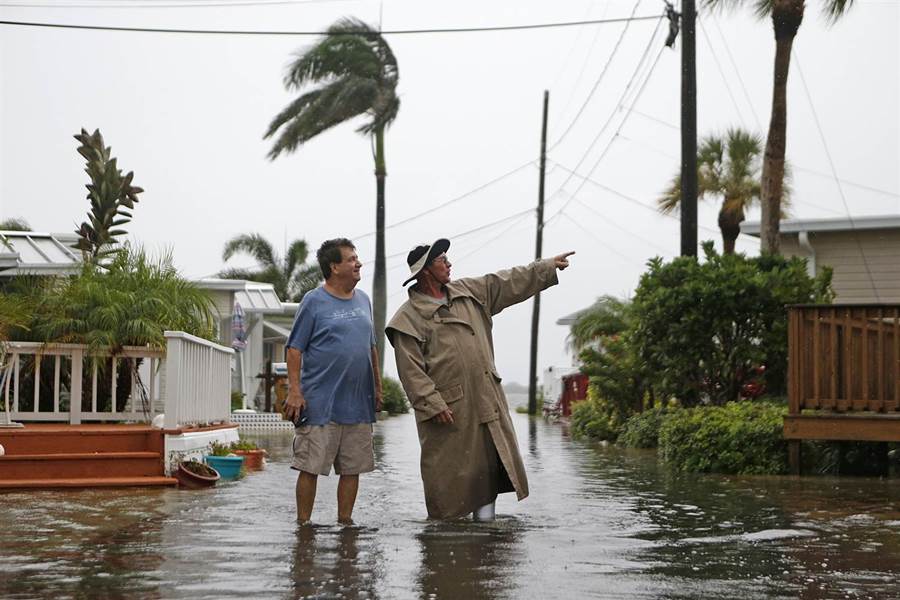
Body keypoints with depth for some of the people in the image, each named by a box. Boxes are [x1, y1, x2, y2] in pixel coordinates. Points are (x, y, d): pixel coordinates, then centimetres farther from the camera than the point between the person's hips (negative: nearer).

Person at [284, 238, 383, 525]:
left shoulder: (363, 300, 14)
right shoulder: (314, 302, -5)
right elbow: (295, 348, -6)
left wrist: (377, 387, 19)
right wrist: (294, 391, -14)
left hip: (358, 404, 6)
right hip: (320, 404, -6)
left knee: (353, 467, 8)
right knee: (310, 466, -3)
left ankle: (345, 521, 17)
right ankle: (303, 523, 6)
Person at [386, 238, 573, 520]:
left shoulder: (468, 292, 13)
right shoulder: (409, 317, -8)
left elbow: (509, 283, 19)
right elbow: (411, 370, -13)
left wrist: (549, 267, 19)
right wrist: (433, 404, -18)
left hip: (486, 399, 6)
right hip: (448, 409, -6)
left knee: (491, 459, 5)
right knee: (450, 467, -1)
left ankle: (484, 509, 13)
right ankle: (447, 521, 11)